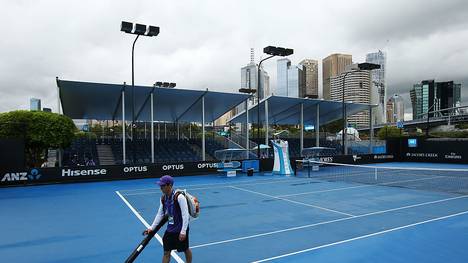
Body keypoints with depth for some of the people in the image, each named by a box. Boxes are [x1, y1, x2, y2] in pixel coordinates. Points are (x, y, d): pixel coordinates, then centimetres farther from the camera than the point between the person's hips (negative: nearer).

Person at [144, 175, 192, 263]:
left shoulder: (179, 197, -23)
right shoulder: (163, 198, -2)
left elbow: (185, 215, -22)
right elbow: (160, 214, 9)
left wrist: (183, 231, -22)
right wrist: (152, 227, 5)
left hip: (181, 229, -6)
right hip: (170, 229, 6)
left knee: (186, 249, 14)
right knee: (166, 252, 10)